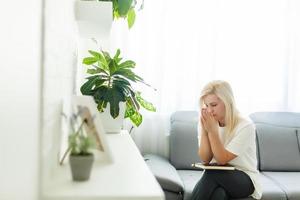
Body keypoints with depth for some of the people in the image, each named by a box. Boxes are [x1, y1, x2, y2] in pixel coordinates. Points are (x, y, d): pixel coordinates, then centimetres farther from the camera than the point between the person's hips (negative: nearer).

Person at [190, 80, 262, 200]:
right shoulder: (206, 123, -4)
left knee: (212, 174, -33)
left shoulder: (245, 126, -17)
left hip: (245, 180, -3)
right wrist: (204, 130, -20)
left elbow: (222, 159, -19)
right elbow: (205, 159, -10)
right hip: (217, 179, 3)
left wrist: (212, 130, -25)